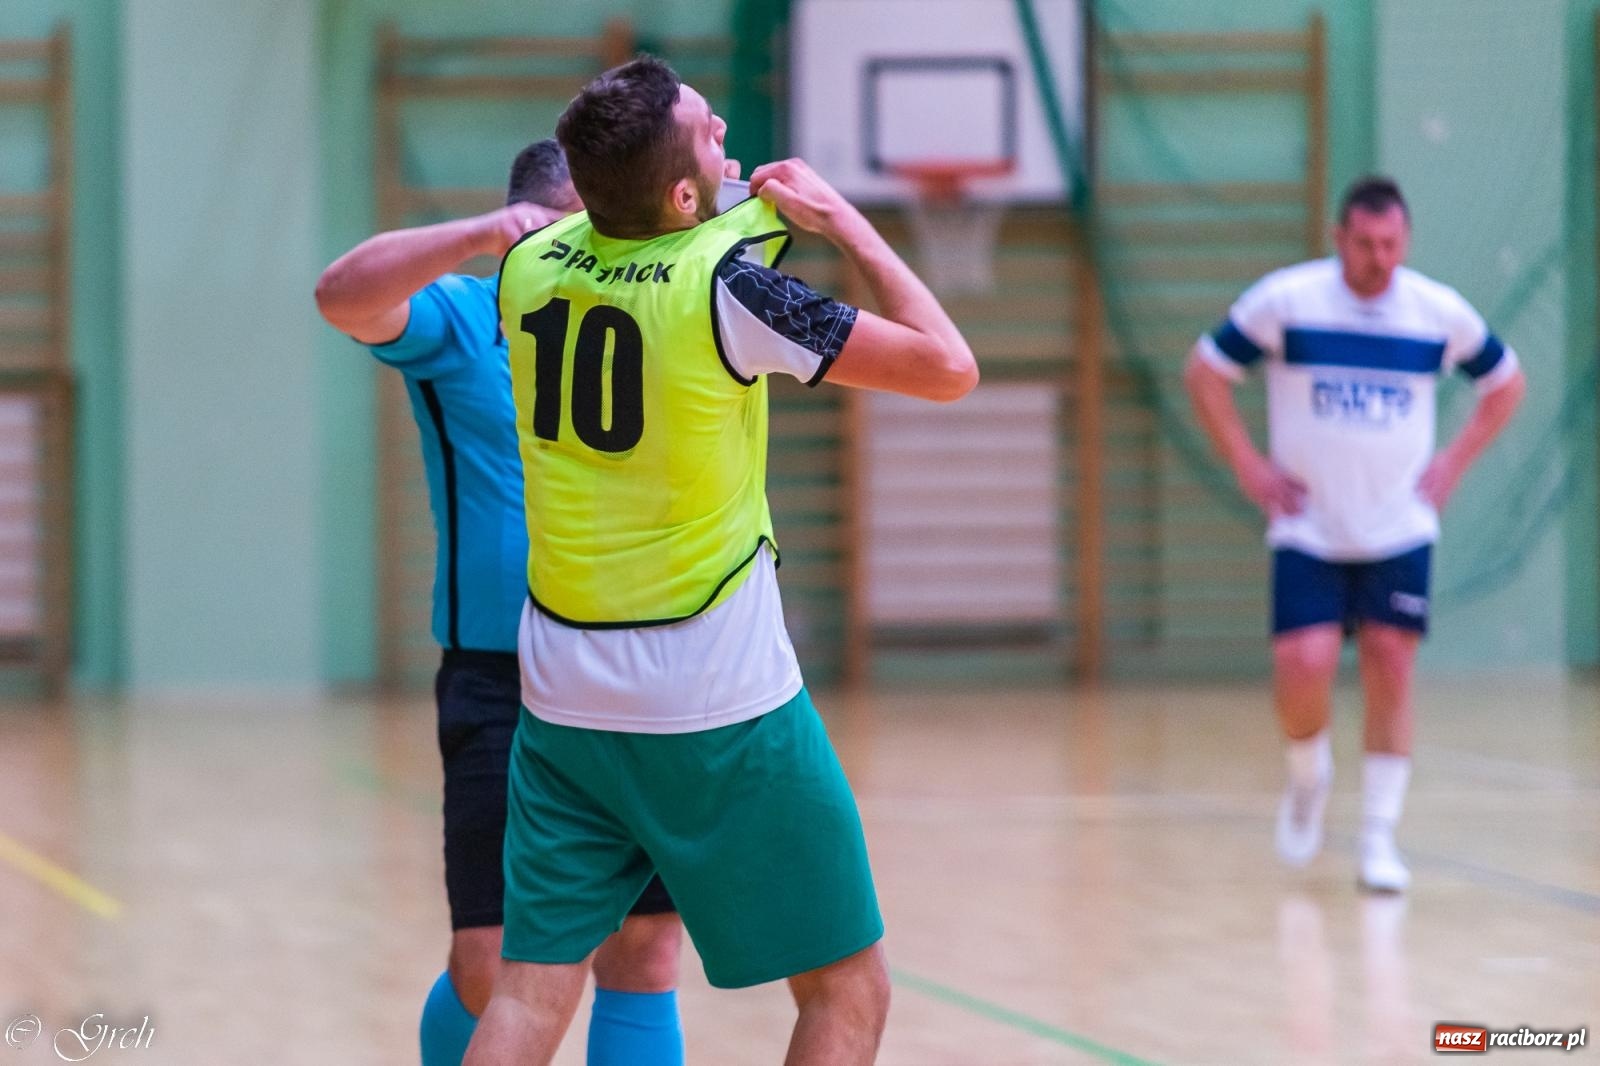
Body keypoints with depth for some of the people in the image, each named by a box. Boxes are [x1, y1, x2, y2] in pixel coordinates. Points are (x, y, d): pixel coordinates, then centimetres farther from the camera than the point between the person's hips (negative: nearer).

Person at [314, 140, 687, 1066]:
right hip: (503, 685, -4)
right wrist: (480, 235, -35)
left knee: (643, 955, 2)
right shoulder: (461, 320, -2)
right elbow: (343, 296, -18)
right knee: (492, 971, -7)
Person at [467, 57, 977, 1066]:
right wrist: (839, 217, -1)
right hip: (721, 706, -5)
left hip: (563, 694, 5)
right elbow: (949, 367, -12)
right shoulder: (725, 286, -17)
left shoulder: (531, 268, 0)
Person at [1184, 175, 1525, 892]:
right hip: (1307, 531, -1)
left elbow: (1505, 382, 14)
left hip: (1399, 531, 1)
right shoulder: (1285, 301, -9)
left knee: (1389, 670, -4)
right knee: (1304, 668, -14)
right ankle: (1308, 774, 18)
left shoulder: (1440, 312, -3)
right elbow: (1204, 372, 0)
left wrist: (1453, 463, 4)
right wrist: (1248, 466, -4)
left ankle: (1379, 839, 6)